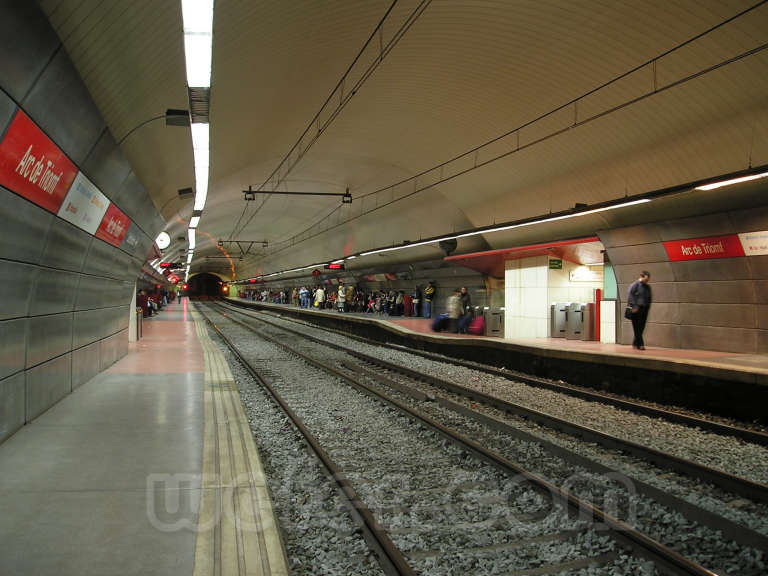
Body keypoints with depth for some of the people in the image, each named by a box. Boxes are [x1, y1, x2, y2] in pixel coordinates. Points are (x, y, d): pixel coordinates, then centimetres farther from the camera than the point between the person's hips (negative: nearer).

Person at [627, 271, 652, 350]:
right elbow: (630, 296, -10)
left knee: (642, 327, 6)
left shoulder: (647, 287, 16)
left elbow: (649, 298, 23)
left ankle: (635, 343, 19)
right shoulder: (635, 285, -5)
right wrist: (634, 307, -15)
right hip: (636, 309, -6)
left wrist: (648, 307, 11)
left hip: (644, 309, 6)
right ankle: (640, 344, -4)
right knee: (637, 327, -5)